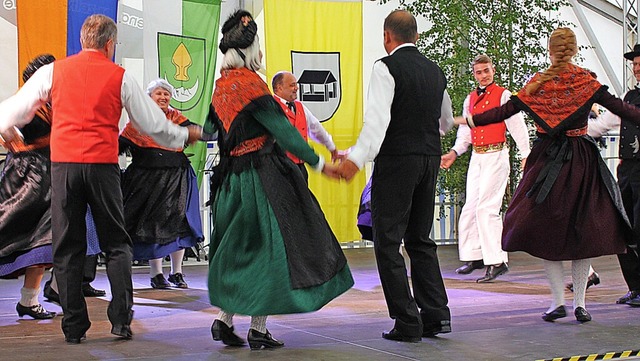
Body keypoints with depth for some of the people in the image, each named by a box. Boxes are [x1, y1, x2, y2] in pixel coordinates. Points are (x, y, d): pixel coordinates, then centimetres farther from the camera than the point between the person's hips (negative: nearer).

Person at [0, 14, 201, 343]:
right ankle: (121, 320, 3)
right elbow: (152, 123, 11)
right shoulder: (120, 77, 4)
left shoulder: (53, 71, 7)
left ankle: (74, 326, 7)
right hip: (103, 165, -1)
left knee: (67, 246, 7)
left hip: (63, 163, 1)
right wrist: (185, 136, 29)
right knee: (116, 244, 10)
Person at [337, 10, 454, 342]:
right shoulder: (435, 71, 13)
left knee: (388, 242, -1)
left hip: (396, 159, -7)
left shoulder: (386, 67, -7)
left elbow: (379, 117, -22)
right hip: (430, 159, 7)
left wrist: (358, 157, -30)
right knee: (421, 240, 16)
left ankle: (407, 323, -3)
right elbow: (446, 122, 26)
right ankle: (436, 316, 12)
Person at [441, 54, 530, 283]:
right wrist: (454, 153, 6)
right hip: (477, 157, 7)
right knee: (471, 207, 8)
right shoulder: (470, 99, 15)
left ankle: (497, 261, -12)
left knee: (487, 207, -14)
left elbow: (517, 126, -8)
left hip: (496, 156, -7)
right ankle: (474, 255, 20)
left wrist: (526, 155, -16)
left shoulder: (503, 95, -3)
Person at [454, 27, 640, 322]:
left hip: (548, 161, 0)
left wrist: (468, 120, 5)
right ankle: (579, 303, 6)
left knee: (545, 230, 7)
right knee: (583, 230, 7)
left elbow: (505, 111, -3)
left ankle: (558, 301, 0)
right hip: (582, 161, 0)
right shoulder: (587, 82, -3)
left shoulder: (538, 84, -2)